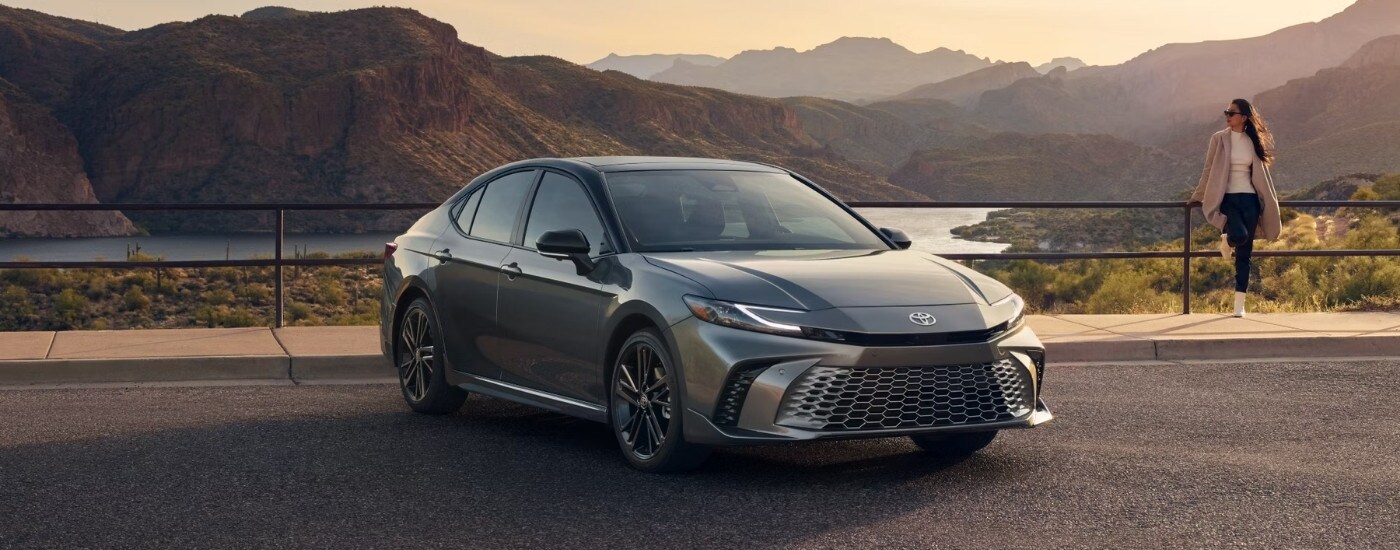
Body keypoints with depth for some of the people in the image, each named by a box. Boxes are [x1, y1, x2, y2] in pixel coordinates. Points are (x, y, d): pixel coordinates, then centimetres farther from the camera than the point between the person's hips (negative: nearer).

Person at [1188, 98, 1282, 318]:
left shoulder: (1253, 142, 7)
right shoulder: (1219, 139, 0)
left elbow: (1261, 174, 14)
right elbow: (1209, 170, 6)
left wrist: (1269, 203, 16)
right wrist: (1198, 197, 10)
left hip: (1249, 199, 3)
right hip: (1227, 198, -3)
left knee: (1244, 253, 1)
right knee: (1240, 235, -30)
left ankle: (1239, 303, 7)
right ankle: (1227, 240, 11)